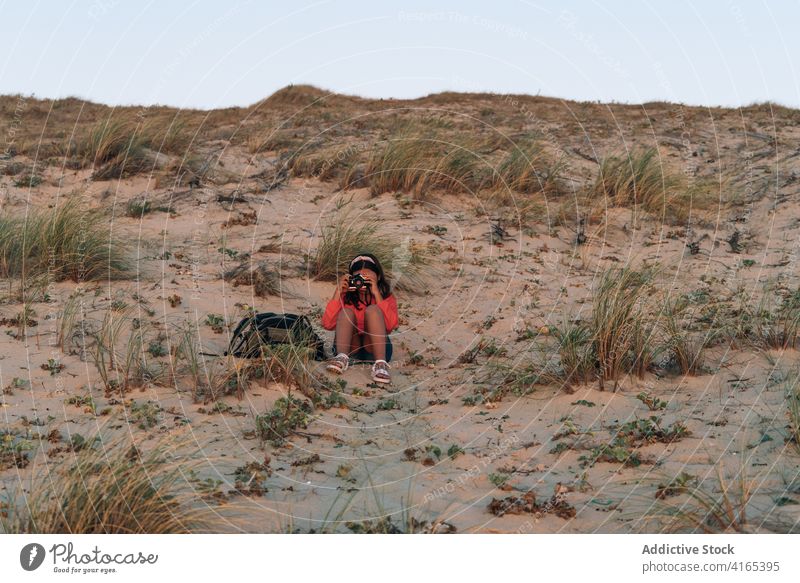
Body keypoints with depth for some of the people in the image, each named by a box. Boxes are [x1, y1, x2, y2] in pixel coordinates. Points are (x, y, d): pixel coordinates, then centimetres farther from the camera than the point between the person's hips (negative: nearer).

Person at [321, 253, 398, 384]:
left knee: (373, 309, -22)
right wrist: (338, 292, -12)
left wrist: (376, 294, -19)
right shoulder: (346, 296, 8)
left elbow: (390, 325, -16)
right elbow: (327, 324, -8)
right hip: (350, 347, 1)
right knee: (346, 311, -18)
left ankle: (380, 364, -40)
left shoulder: (387, 297, 5)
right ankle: (342, 358, -41)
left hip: (374, 349, -1)